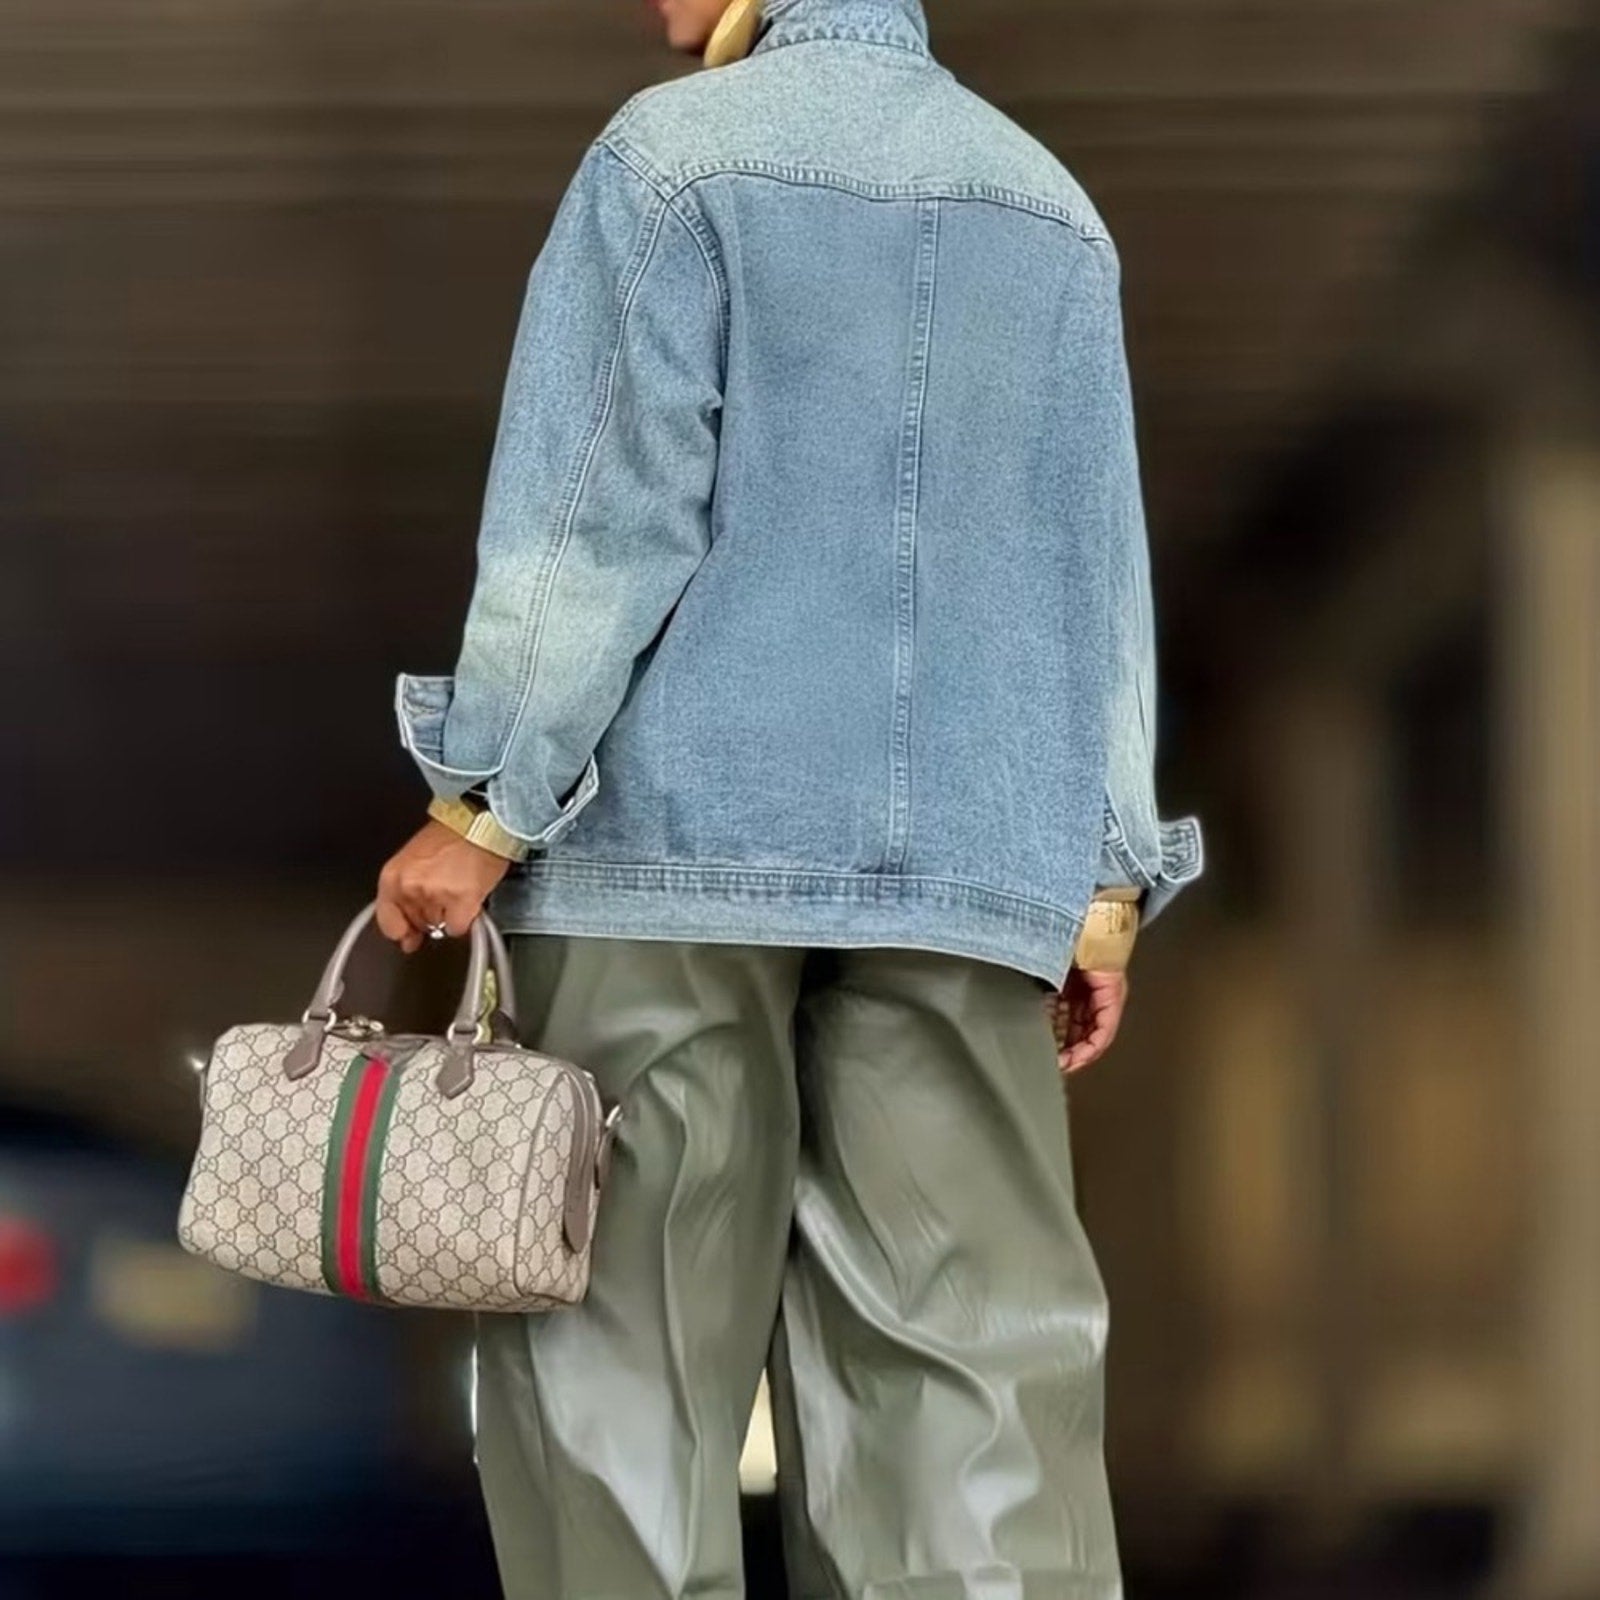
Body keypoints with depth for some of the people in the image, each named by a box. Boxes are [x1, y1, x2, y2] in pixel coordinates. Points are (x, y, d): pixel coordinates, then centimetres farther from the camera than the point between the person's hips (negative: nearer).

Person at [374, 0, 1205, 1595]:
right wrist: (1103, 880, 12)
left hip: (682, 825, -4)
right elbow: (1099, 564, 11)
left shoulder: (676, 153, -1)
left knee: (625, 1330, 1)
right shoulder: (1052, 207, 14)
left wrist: (479, 807, -6)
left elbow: (601, 506, -8)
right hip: (965, 862, 4)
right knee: (973, 1335, 0)